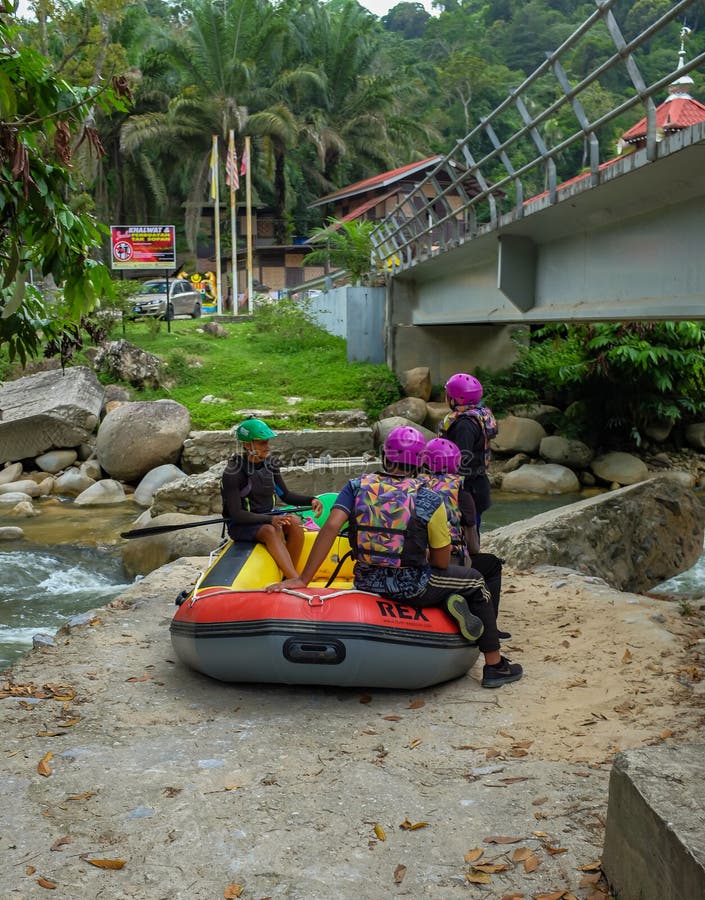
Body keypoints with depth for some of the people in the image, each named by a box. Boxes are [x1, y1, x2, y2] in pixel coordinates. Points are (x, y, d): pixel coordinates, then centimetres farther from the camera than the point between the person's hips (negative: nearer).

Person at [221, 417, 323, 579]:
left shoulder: (269, 464, 3)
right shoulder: (233, 472, -16)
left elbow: (285, 495, 13)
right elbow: (236, 514, -21)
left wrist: (311, 500, -6)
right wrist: (270, 520, -33)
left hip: (268, 516, 6)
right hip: (241, 525, -6)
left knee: (294, 522, -25)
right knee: (271, 531, -36)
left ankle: (288, 578, -21)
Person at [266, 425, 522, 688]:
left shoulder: (357, 486, -3)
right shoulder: (430, 501, -9)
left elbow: (331, 526, -16)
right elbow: (441, 563, -4)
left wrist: (302, 579, -16)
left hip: (366, 585, 4)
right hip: (411, 588, -3)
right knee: (475, 581, 24)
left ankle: (448, 601, 5)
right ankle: (494, 666, 21)